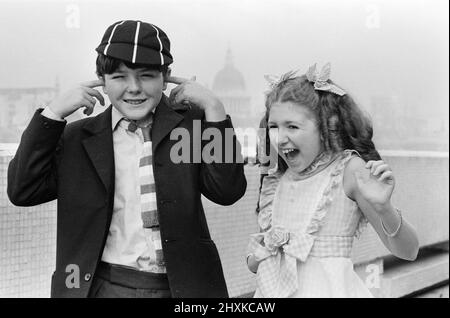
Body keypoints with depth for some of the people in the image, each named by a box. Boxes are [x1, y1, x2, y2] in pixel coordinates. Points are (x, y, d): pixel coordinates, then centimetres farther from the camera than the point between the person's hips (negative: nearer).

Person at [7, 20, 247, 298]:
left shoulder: (190, 125, 2)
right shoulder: (78, 138, 4)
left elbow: (228, 191, -8)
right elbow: (22, 191, -4)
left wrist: (213, 107, -11)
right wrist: (54, 112, -8)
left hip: (182, 286, 0)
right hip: (103, 286, 1)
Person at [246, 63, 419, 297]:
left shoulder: (349, 170, -13)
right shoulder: (278, 177, 2)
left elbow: (408, 252, -14)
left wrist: (383, 208, -30)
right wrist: (256, 258, -6)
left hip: (328, 289, -4)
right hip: (275, 289, 4)